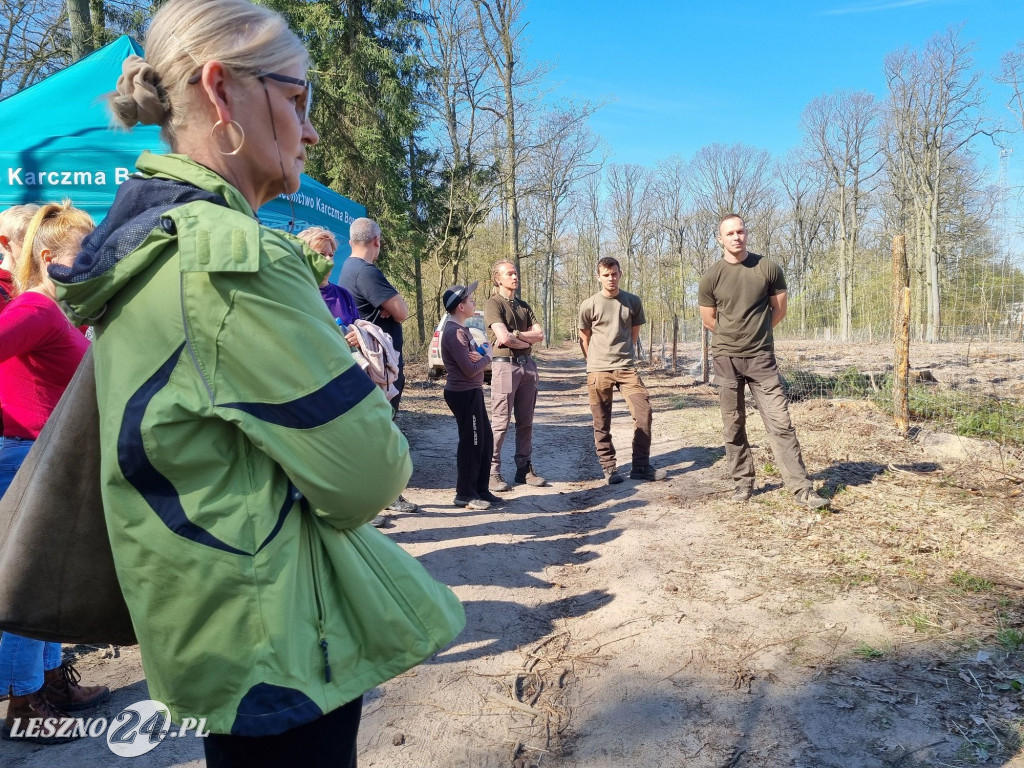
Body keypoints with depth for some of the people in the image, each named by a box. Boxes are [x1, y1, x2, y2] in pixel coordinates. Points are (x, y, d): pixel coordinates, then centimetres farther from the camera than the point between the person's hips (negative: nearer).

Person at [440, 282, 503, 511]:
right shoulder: (454, 333, -18)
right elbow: (470, 369, -21)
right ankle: (465, 494, 8)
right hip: (463, 394, -10)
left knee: (485, 440, 14)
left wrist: (480, 356, -8)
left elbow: (473, 358, 15)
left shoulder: (462, 330, 15)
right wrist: (486, 357, -4)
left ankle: (480, 490, 23)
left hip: (472, 392, 10)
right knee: (471, 443, -2)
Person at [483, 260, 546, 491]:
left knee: (526, 421, 9)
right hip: (505, 365, -7)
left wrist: (515, 335, -7)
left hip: (527, 365, 7)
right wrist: (526, 341, -1)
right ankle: (492, 472, -1)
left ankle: (524, 469, 17)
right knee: (500, 422, -7)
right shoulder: (493, 304, -3)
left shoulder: (524, 306, 18)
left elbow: (540, 335, 8)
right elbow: (503, 338, -16)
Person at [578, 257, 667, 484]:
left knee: (643, 411, -7)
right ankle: (609, 468, 13)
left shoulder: (633, 302, 4)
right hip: (598, 371, -2)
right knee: (602, 422, 3)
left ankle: (641, 467, 3)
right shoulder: (589, 305, -1)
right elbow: (584, 339, 9)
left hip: (627, 368, 2)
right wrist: (596, 362, 10)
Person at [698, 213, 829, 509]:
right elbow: (709, 321, 6)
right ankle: (743, 482, 19)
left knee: (781, 423, -4)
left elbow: (779, 310, 9)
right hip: (726, 359, 0)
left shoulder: (768, 268, -1)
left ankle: (802, 488, -2)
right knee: (734, 426, 6)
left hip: (762, 357, 0)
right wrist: (735, 337, 12)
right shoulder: (711, 277, -3)